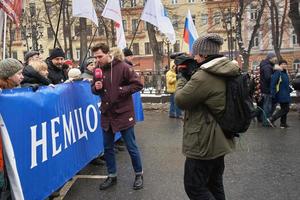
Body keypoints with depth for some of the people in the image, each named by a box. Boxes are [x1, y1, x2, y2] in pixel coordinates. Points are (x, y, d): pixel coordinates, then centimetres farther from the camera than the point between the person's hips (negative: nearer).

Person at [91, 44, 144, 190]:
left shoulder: (122, 67, -13)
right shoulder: (98, 69, 3)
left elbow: (138, 84, -11)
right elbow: (94, 89, 13)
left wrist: (122, 90, -20)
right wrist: (96, 87, -10)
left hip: (123, 114, -5)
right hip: (106, 114, 5)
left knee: (131, 147, 6)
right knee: (107, 147, 14)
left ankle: (139, 174, 26)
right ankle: (112, 176, 31)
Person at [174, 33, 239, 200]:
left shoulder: (203, 76, -26)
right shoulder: (224, 73, 5)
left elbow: (180, 100, -16)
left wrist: (182, 76, -3)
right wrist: (189, 75, 5)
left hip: (203, 144, -10)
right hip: (219, 141, 10)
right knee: (215, 185, 22)